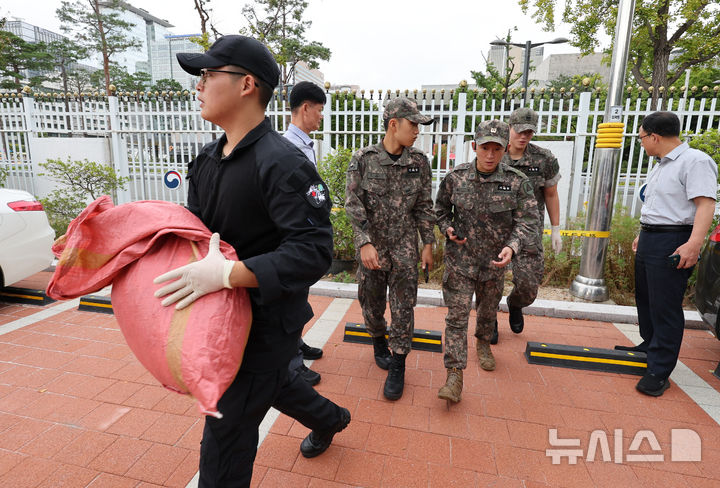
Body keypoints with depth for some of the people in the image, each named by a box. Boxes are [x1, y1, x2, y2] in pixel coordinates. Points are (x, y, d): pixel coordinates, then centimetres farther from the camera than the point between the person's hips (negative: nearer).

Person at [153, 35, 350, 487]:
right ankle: (330, 420, 59)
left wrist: (226, 273, -35)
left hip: (269, 319, -9)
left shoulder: (282, 163, -24)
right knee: (270, 381, 30)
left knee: (225, 438, 5)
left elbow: (314, 252, -29)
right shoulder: (208, 158, 5)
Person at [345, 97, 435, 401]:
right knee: (371, 302, 14)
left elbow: (424, 207, 5)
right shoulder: (363, 159, -7)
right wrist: (365, 243, -20)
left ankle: (397, 366, 18)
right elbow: (353, 205, -10)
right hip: (370, 245, -1)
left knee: (403, 307, 3)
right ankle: (378, 341, 43)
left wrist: (428, 245, 3)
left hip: (405, 247, 1)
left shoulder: (419, 162, 1)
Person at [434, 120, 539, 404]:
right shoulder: (455, 177, -8)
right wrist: (448, 229, -10)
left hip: (494, 262, 2)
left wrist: (512, 246, -29)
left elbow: (527, 221, -12)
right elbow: (440, 209, 8)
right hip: (459, 260, -1)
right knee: (457, 316, -4)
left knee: (488, 310, 23)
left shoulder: (517, 182, -11)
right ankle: (454, 375, 3)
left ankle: (483, 342, 54)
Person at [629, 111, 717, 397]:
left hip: (673, 243, -10)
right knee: (645, 299, 19)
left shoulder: (695, 161, -12)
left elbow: (705, 204, -23)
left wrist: (694, 243, -33)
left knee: (666, 308, -5)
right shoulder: (660, 166, 17)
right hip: (648, 240, 10)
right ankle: (649, 346, 36)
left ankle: (659, 372, 3)